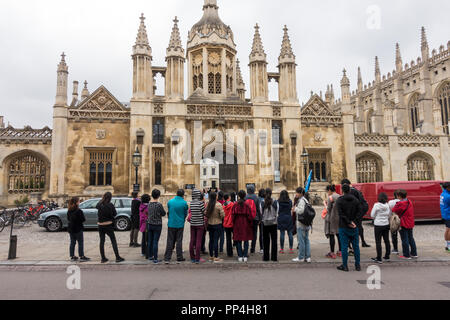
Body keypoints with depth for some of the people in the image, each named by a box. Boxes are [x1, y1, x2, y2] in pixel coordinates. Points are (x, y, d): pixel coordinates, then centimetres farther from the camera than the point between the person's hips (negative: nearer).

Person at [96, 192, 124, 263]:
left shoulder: (99, 205, -2)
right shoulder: (110, 205, -13)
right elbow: (115, 214, -4)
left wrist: (102, 199, 16)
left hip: (100, 226, 4)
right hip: (108, 225, -4)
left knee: (102, 241, 11)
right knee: (113, 241, 3)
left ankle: (103, 258, 15)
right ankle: (117, 257, 3)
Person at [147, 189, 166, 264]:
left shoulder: (149, 204, 1)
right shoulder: (159, 204, -17)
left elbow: (149, 213, 10)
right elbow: (163, 214, -7)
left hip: (149, 224, 6)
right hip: (157, 225, -6)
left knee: (150, 241, 14)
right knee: (155, 242, -3)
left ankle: (150, 256, 26)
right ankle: (155, 259, 1)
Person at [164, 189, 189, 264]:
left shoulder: (170, 202, -1)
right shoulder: (184, 203, -8)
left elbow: (169, 212, 10)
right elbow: (185, 214, 3)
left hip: (171, 224, 2)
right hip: (180, 224, -2)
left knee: (170, 241, 6)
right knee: (179, 241, 6)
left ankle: (167, 258, 6)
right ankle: (179, 258, 12)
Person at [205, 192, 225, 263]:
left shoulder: (208, 204, -3)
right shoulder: (218, 205, -16)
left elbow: (206, 215, 0)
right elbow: (222, 215, -14)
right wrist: (219, 217, 5)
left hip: (210, 224, 5)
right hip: (217, 224, -5)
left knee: (211, 240, 13)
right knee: (216, 240, -1)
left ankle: (211, 256, 23)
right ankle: (216, 258, 3)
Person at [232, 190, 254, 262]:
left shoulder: (235, 204, -5)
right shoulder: (247, 204, -10)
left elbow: (233, 215, -2)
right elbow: (250, 215, -8)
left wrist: (234, 223, 9)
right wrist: (251, 224, 4)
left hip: (237, 224, 1)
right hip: (246, 224, -1)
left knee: (238, 241, 9)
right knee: (246, 241, 8)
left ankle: (240, 256, 10)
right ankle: (245, 256, 8)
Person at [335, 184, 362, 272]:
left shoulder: (339, 200, -7)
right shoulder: (356, 200, 3)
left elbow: (341, 214, -13)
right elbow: (359, 212, -2)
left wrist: (348, 222, -8)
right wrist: (353, 222, -6)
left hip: (344, 227, -3)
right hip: (354, 227, 3)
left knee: (344, 247, 2)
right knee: (356, 246, 11)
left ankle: (345, 266, 7)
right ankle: (358, 265, 17)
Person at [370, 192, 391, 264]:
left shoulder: (376, 205, -15)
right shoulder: (388, 205, -2)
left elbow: (372, 215, -9)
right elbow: (390, 215, 8)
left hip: (378, 225, -5)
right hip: (386, 225, 5)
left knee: (378, 242, 0)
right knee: (386, 241, 15)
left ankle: (379, 259, 1)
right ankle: (387, 256, 25)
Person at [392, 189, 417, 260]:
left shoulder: (400, 204, -19)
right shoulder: (410, 202, 7)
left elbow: (393, 211, -14)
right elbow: (411, 212, 14)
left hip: (403, 224, -8)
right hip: (410, 223, 8)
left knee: (405, 240, 0)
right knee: (411, 238, 18)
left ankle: (406, 255, 5)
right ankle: (414, 254, 25)